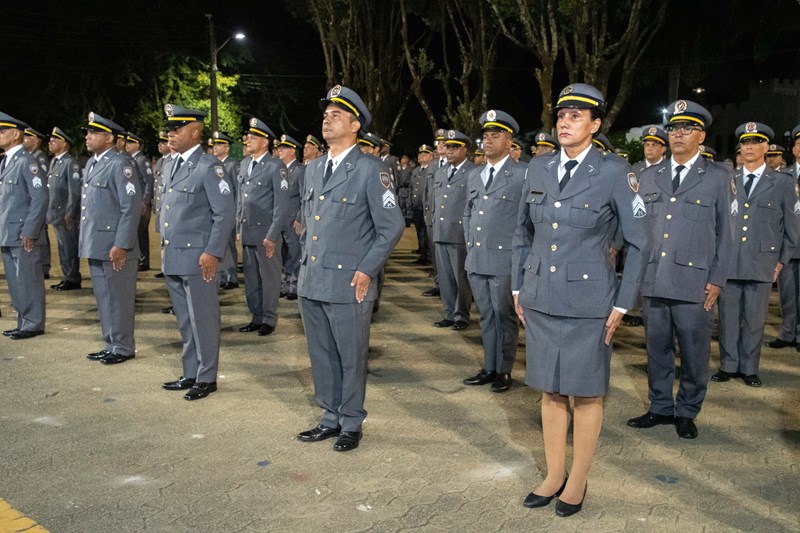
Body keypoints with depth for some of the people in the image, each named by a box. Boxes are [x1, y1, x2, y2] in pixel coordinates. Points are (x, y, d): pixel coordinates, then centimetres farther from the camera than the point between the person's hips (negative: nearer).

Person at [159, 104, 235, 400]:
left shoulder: (209, 167, -11)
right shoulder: (174, 166, 15)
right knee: (185, 321, 16)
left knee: (203, 319, 2)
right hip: (173, 258, 8)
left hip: (199, 258, -8)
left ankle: (207, 378, 14)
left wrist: (212, 252, -19)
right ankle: (190, 374, 28)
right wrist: (166, 249, 16)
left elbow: (225, 212, -15)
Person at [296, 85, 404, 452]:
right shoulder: (313, 169, 13)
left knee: (351, 359, 6)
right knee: (321, 356, 15)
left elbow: (392, 226, -9)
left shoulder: (369, 170, -8)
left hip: (348, 284, -6)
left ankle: (351, 424, 22)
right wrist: (305, 261, 14)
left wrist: (367, 270, -12)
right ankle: (331, 418, 30)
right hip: (311, 282, 7)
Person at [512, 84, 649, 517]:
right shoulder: (538, 168, 5)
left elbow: (639, 244, -4)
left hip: (587, 302, -4)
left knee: (586, 392, 8)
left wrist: (621, 305, -6)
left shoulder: (614, 172, -8)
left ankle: (578, 481, 25)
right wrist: (518, 288, 11)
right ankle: (554, 476, 28)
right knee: (550, 390, 13)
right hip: (540, 299, 4)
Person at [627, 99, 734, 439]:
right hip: (653, 281, 3)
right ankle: (660, 407, 27)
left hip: (694, 282, -3)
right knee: (657, 348, 12)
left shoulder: (717, 177, 4)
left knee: (694, 353, 6)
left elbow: (724, 233, 3)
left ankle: (686, 412, 23)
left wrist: (717, 280, -3)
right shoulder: (650, 176, 12)